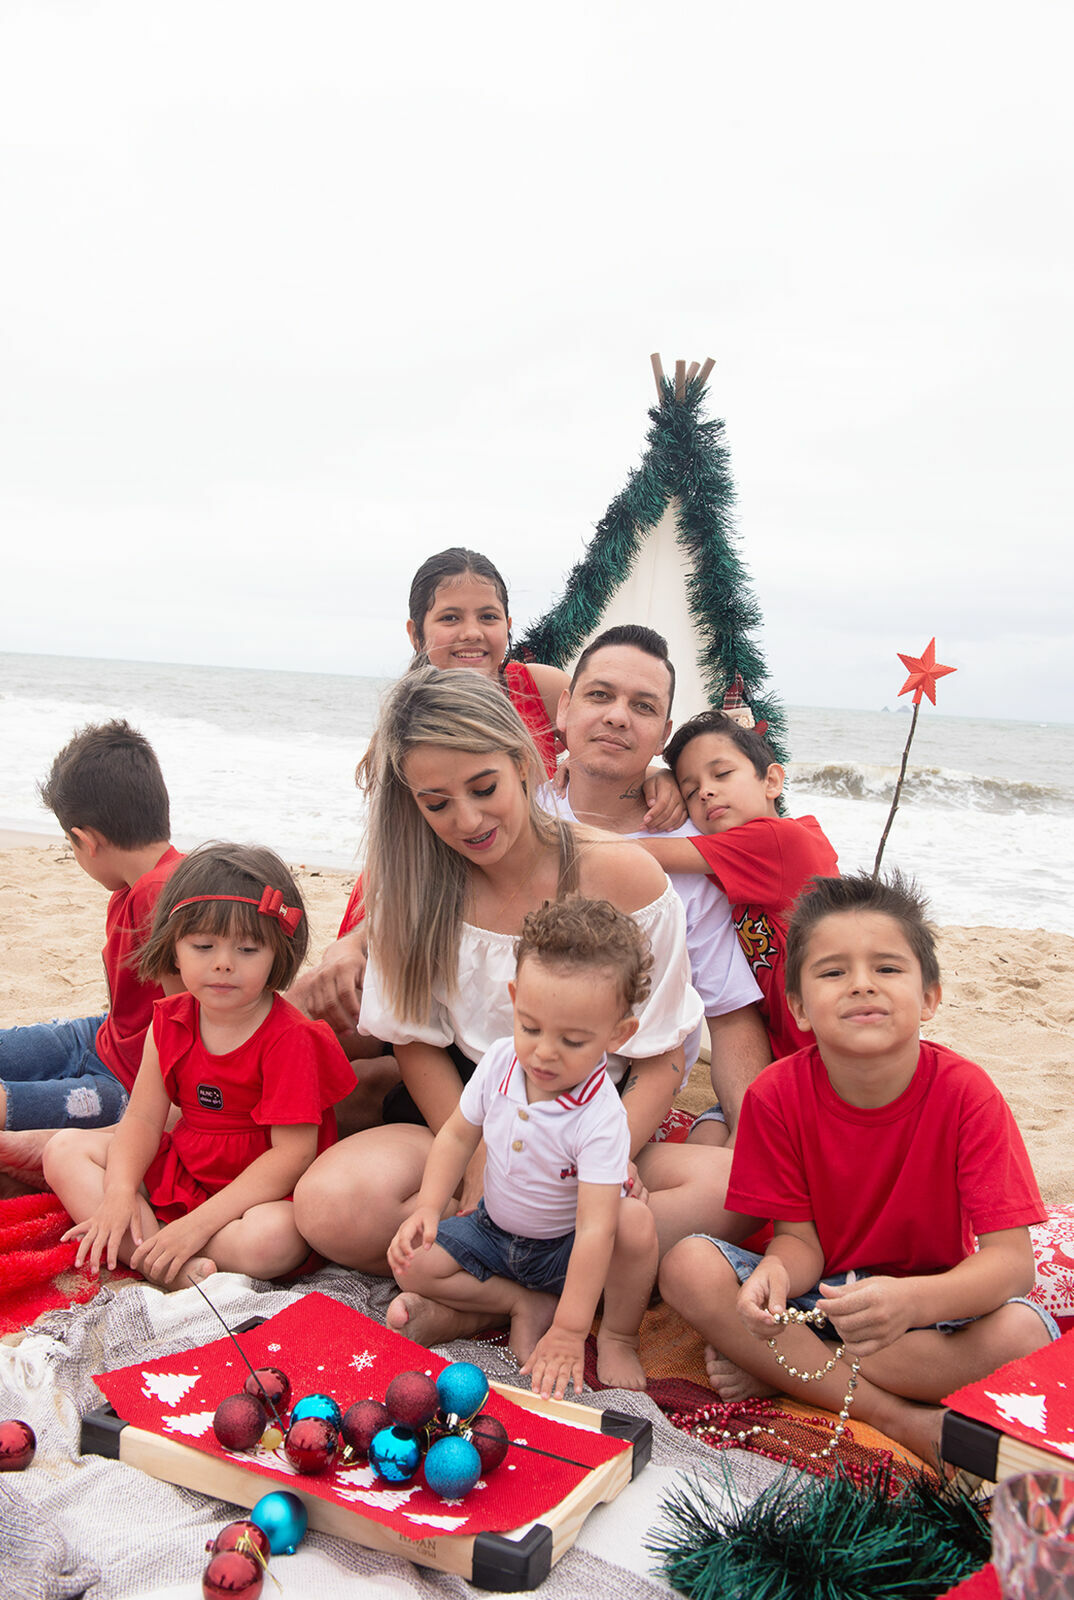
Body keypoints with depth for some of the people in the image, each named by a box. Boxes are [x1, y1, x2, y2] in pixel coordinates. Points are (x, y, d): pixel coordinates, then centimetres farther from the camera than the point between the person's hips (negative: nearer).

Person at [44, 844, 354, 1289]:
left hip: (263, 1190, -7)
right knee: (65, 1150, -4)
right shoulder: (171, 1022, -1)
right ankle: (177, 1271, -23)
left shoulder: (291, 1038, -21)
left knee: (273, 1239, -39)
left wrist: (198, 1223, -28)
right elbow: (143, 1119, -2)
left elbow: (293, 1153, -24)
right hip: (177, 1174, 7)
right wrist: (119, 1194, -22)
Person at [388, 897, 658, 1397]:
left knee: (636, 1223, -34)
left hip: (564, 1248, -5)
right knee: (411, 1264, -13)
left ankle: (617, 1336, -6)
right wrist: (427, 1208, -16)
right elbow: (458, 1135, -1)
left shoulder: (600, 1117, -33)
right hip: (495, 1230, 5)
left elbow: (595, 1229, -35)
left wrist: (569, 1332, -37)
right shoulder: (499, 1061, -17)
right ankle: (525, 1304, -1)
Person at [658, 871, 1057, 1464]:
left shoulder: (965, 1093, -19)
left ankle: (773, 1371, -20)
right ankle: (898, 1415, -21)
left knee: (1024, 1333, -32)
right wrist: (775, 1274, -36)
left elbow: (1011, 1260, -25)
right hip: (817, 1295, 1)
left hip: (928, 1299, -1)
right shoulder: (777, 1095, -14)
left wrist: (911, 1300, -46)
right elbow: (800, 1239, -9)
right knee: (688, 1266, -24)